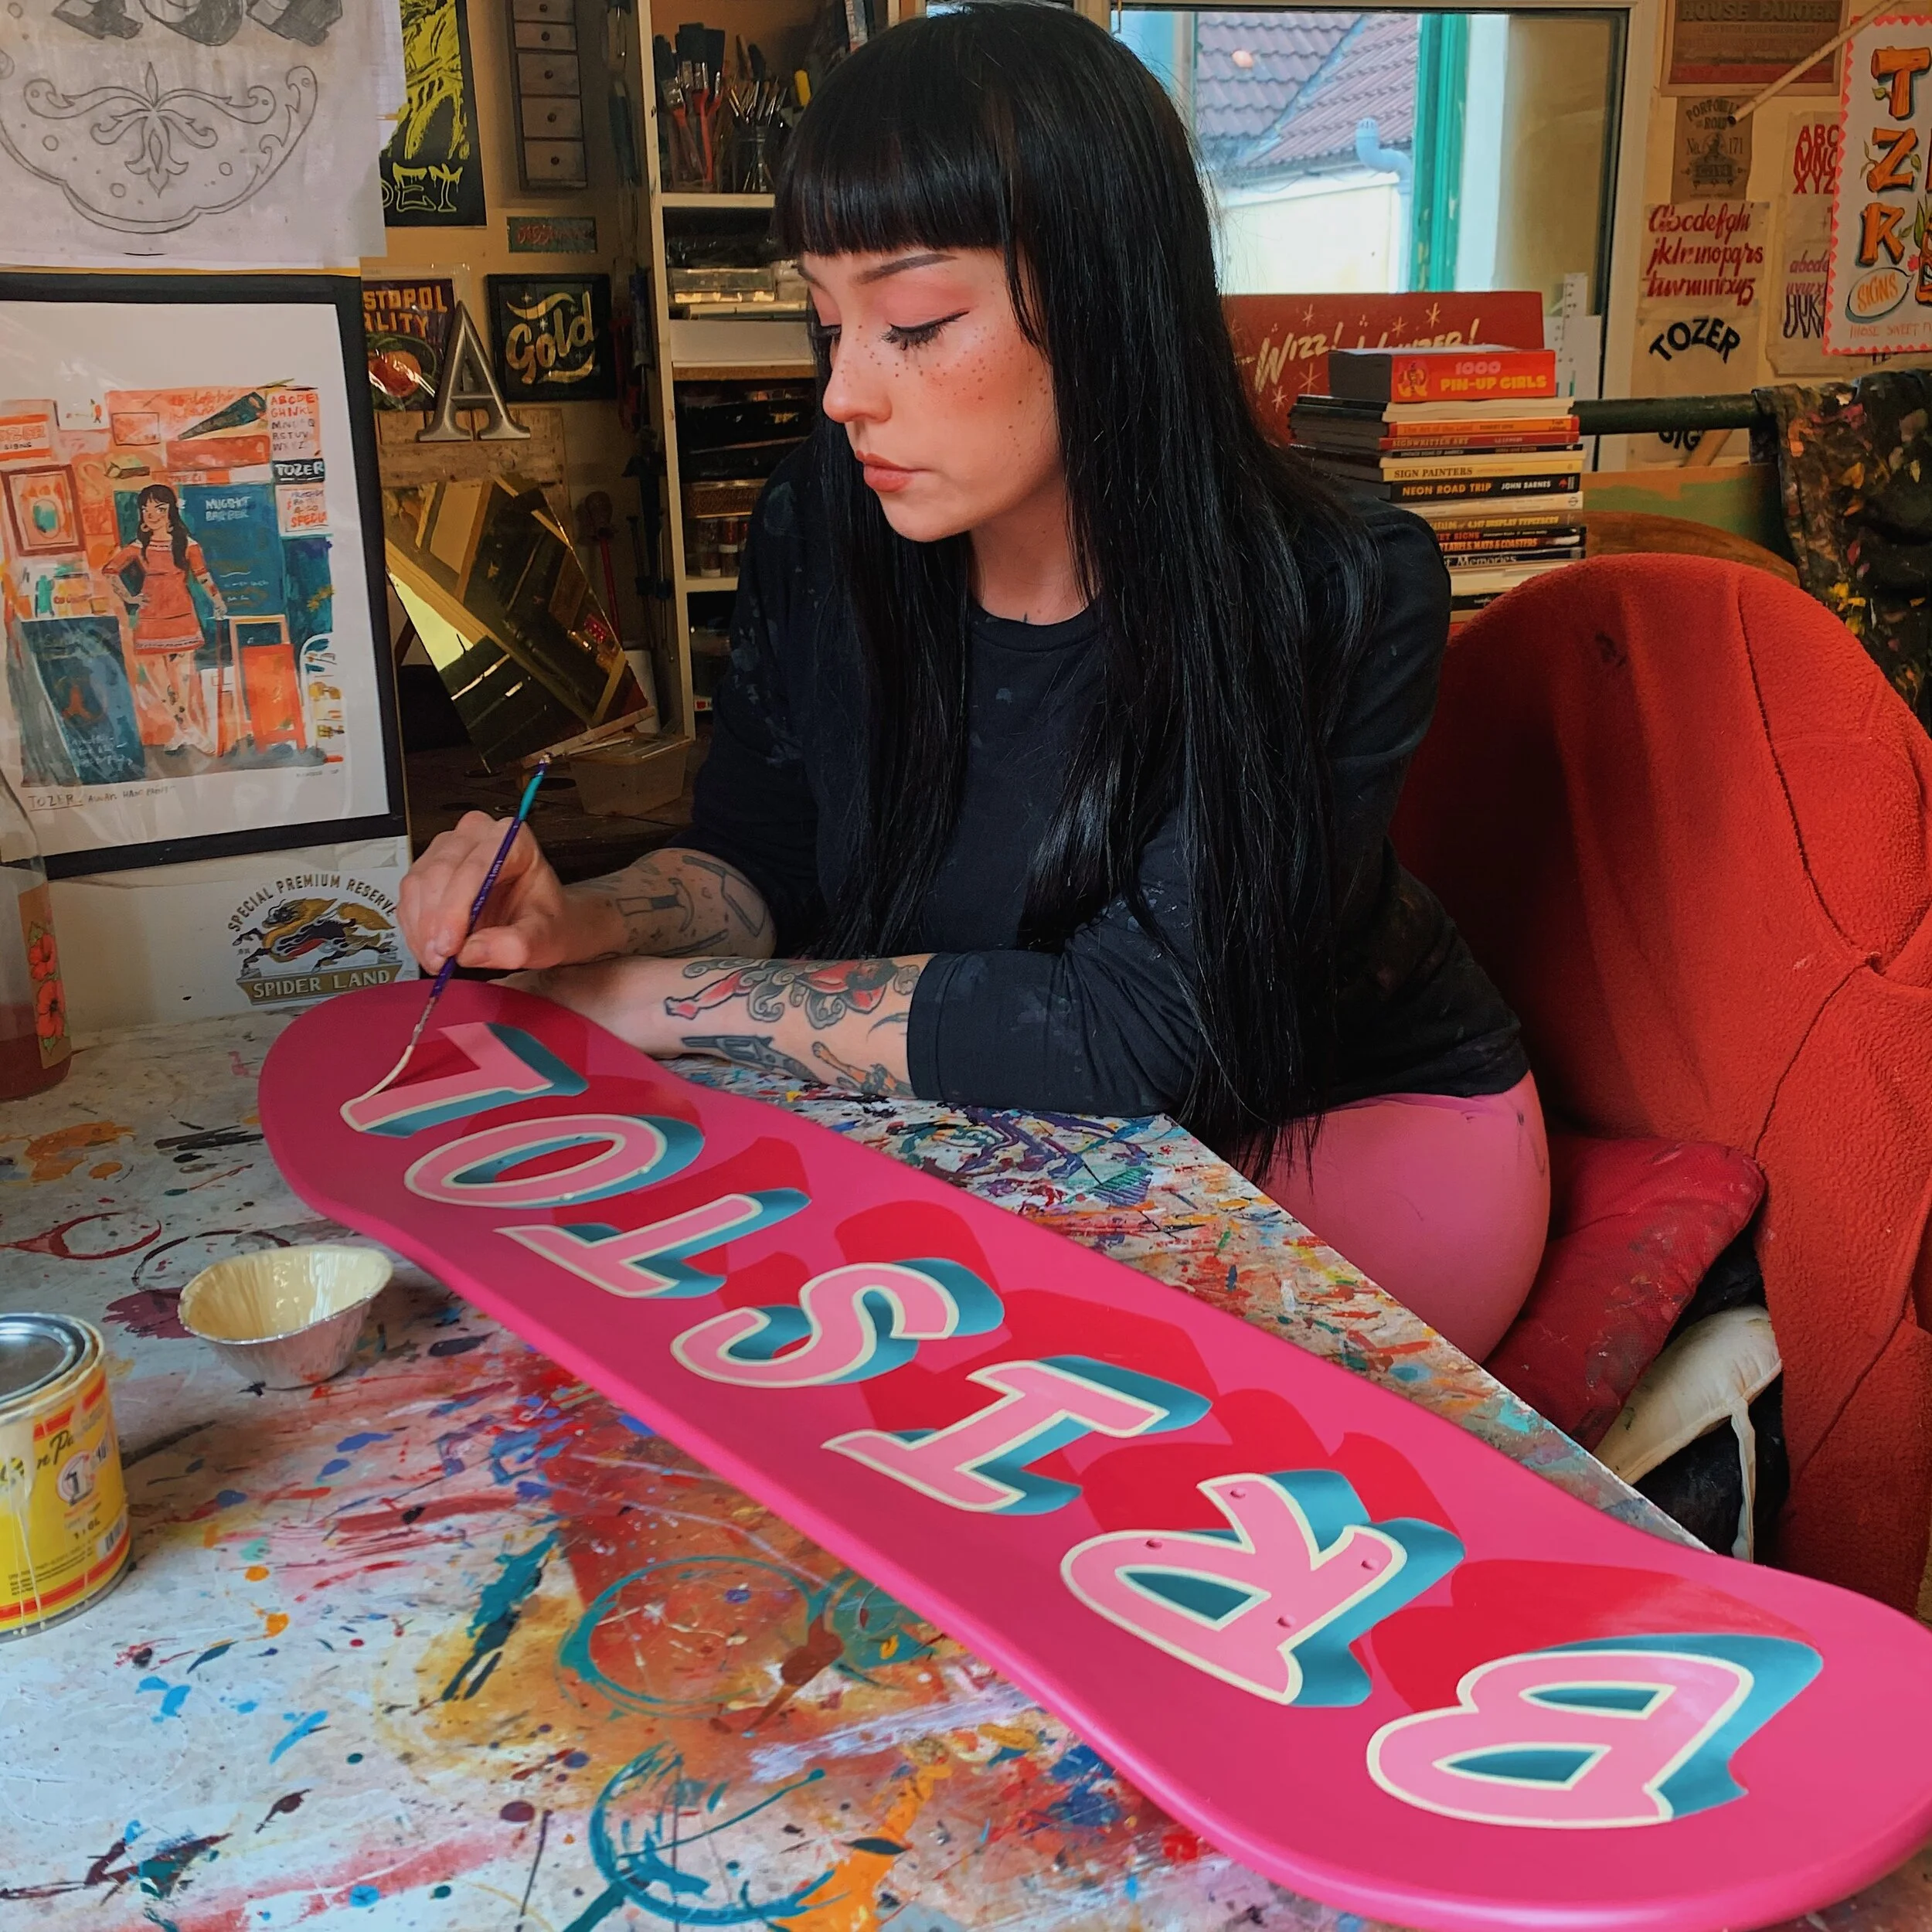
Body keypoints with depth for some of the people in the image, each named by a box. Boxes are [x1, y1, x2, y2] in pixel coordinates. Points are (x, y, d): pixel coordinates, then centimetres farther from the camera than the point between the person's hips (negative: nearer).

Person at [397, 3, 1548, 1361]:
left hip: (1366, 1139, -4)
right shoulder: (823, 535, -11)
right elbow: (752, 856, 2)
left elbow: (1132, 1031, -31)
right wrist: (581, 924, -23)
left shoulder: (1341, 600, -25)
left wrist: (649, 997, -25)